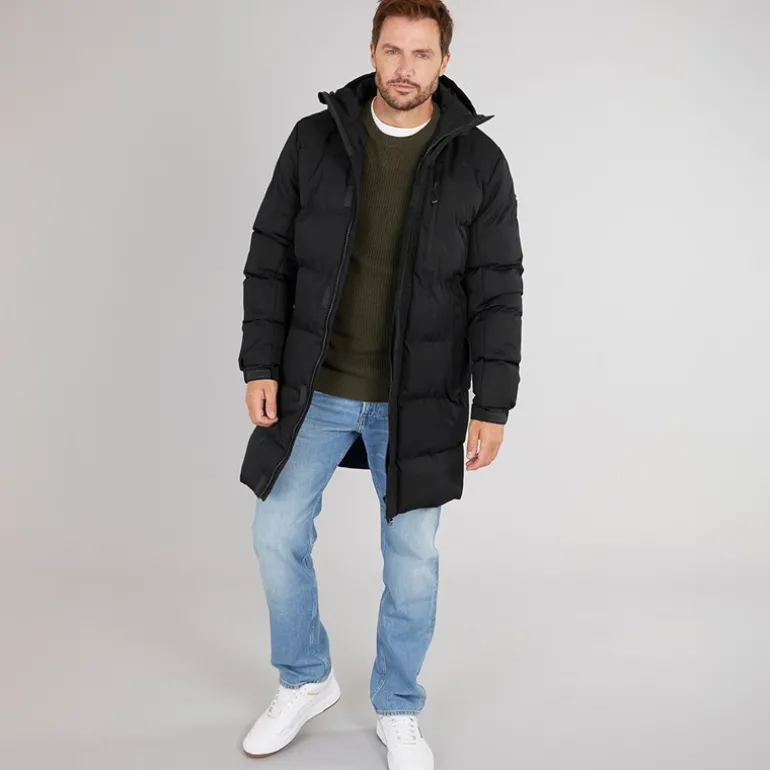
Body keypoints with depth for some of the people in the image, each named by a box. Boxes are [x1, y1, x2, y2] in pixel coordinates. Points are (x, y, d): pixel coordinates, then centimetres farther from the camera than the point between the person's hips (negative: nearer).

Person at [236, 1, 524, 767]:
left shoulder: (478, 161, -5)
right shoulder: (315, 139, -2)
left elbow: (497, 291, -5)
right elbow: (270, 259, 2)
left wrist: (493, 406, -8)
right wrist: (260, 365, -4)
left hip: (417, 399, -1)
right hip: (314, 387, 2)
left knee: (412, 555, 6)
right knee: (278, 533, 7)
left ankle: (398, 709, 30)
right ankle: (305, 682, 32)